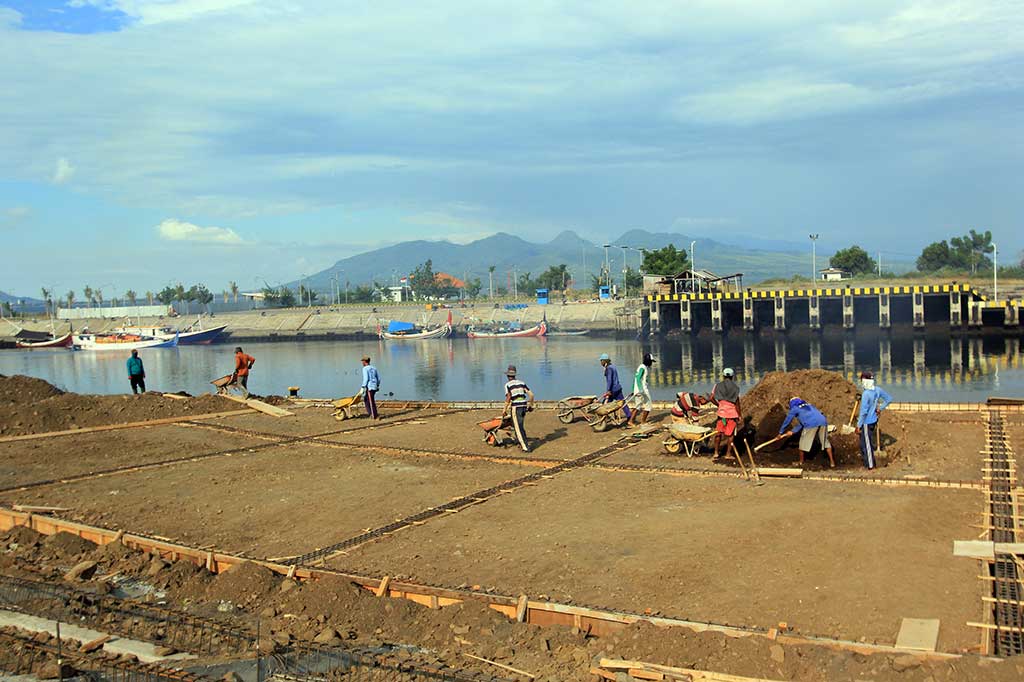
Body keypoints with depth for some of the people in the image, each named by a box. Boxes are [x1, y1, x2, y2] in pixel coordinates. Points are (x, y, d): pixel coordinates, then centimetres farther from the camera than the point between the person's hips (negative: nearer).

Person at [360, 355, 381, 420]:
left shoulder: (365, 369, -9)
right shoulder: (374, 368, 13)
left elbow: (366, 379, -18)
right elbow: (378, 378, 16)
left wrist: (362, 388, -15)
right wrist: (378, 386, 28)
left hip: (369, 387, -8)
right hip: (375, 387, 8)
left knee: (371, 402, -2)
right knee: (366, 399, 19)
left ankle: (375, 416, 0)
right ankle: (370, 413, 15)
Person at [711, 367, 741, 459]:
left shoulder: (718, 386, 0)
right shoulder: (735, 388, -5)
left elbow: (711, 398, -3)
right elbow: (737, 403, -7)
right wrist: (739, 416, 1)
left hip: (721, 412, 1)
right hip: (732, 413, -1)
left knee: (718, 433, 13)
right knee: (730, 434, 8)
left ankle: (716, 452, 15)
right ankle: (728, 453, 12)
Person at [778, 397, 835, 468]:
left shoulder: (794, 408, 20)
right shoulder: (808, 405, 36)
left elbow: (786, 422, 29)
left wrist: (780, 432, 41)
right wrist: (792, 431, 45)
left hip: (811, 424, -5)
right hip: (823, 421, 5)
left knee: (803, 442, 14)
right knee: (825, 442, 19)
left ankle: (801, 462, 25)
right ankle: (832, 462, 18)